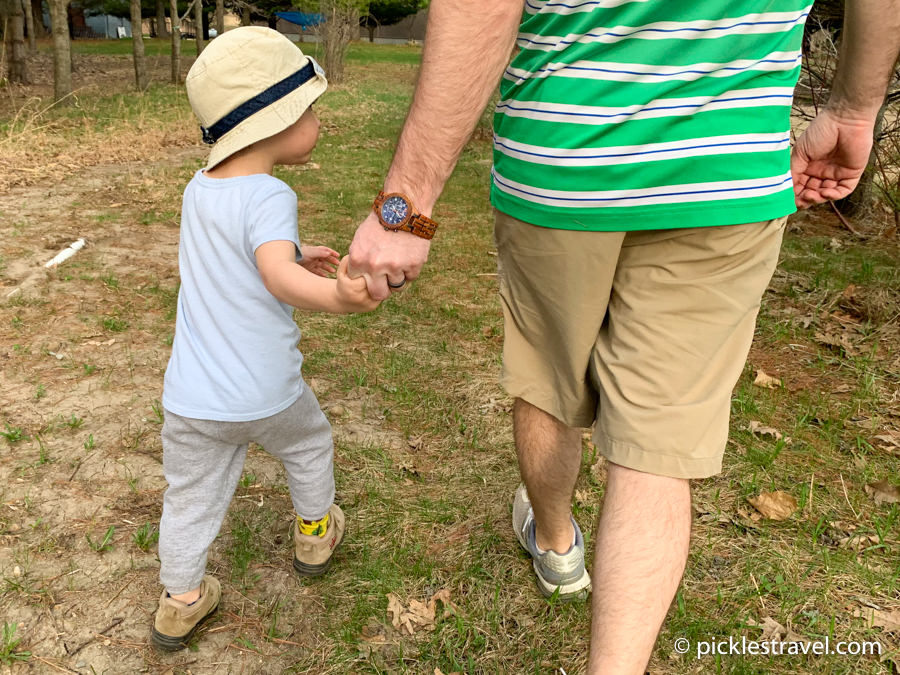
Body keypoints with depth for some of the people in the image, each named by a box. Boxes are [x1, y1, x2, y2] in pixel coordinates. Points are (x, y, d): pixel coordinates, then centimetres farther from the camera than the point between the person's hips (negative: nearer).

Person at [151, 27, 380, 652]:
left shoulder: (197, 191, 4)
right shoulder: (267, 196, -20)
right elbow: (277, 276, -38)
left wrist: (298, 255, 23)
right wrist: (335, 296, -56)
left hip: (191, 397, 5)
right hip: (264, 394, -5)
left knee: (193, 497, 19)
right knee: (310, 443, 25)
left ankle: (180, 603, 32)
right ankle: (314, 536, 46)